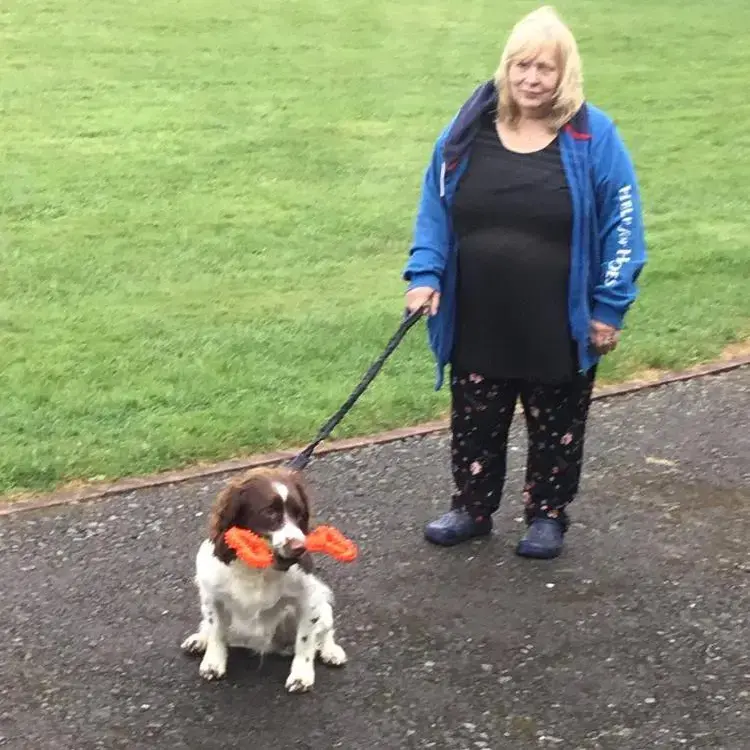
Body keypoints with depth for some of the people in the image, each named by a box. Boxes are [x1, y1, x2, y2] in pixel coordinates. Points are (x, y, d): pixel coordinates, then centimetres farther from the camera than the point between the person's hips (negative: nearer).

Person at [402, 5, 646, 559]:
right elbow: (434, 211, 6)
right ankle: (472, 509, 34)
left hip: (560, 326, -2)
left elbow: (622, 224, -6)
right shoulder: (468, 130, -2)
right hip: (478, 322, 3)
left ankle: (548, 516, 32)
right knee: (474, 423, 15)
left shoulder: (593, 137, -10)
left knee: (555, 426, 13)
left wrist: (610, 307, -8)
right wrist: (424, 275, -5)